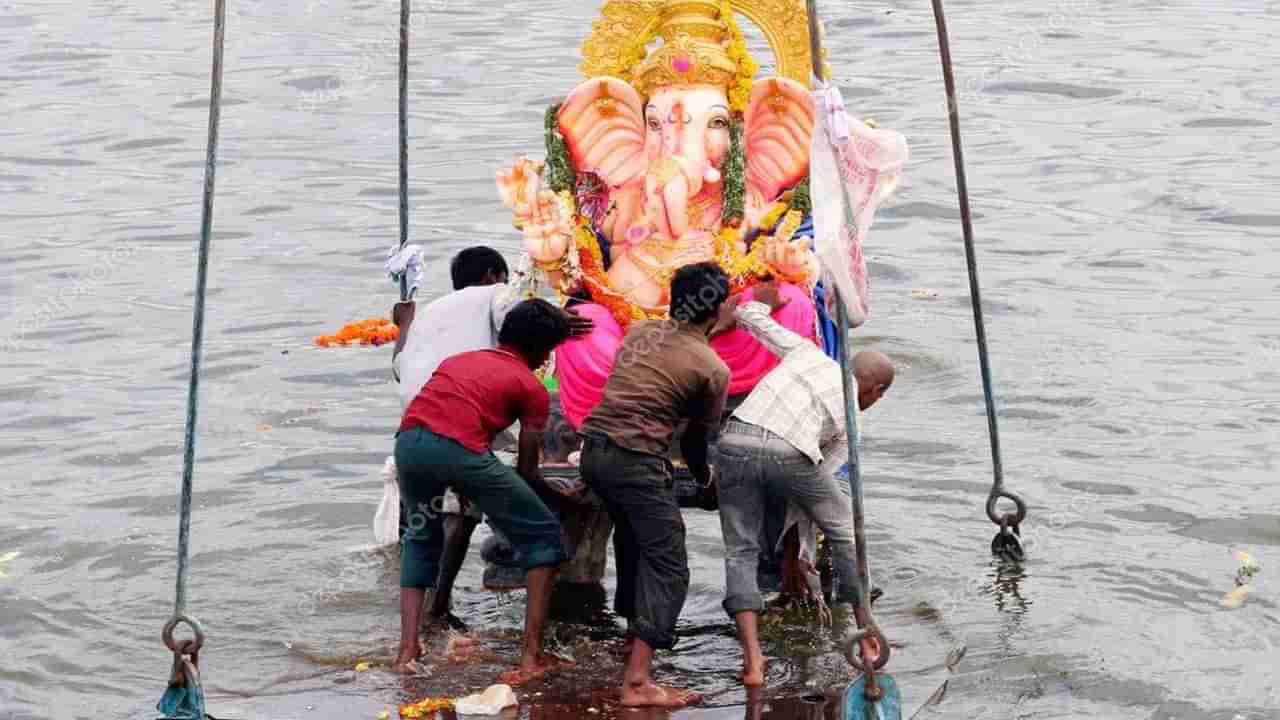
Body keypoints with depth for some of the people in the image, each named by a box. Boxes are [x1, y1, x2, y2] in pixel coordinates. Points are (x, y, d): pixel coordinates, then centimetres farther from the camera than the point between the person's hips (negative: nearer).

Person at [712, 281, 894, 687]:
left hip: (736, 441, 2)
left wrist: (760, 303, 54)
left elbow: (749, 317, 32)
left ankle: (752, 658, -3)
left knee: (740, 551, 11)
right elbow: (825, 470, 19)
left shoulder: (809, 353, 28)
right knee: (844, 531, 23)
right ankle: (866, 634, 29)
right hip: (789, 453, -2)